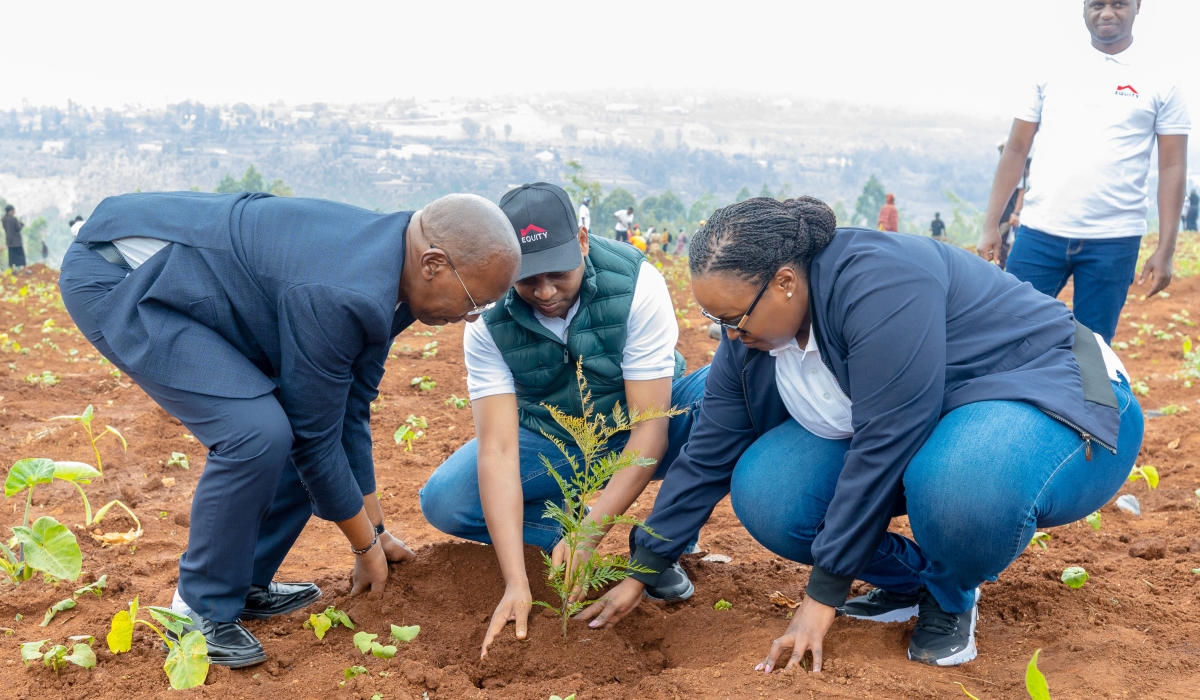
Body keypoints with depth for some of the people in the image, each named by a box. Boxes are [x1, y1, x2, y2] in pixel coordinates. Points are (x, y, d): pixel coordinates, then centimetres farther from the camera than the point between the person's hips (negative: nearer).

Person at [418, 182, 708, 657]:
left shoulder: (636, 284, -28)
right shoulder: (489, 322, -22)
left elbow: (650, 428, -28)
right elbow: (498, 451, -28)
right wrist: (516, 583, -38)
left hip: (633, 439, -1)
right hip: (552, 444, 1)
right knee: (442, 501, -22)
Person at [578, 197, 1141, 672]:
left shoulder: (878, 284, -31)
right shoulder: (750, 337, -5)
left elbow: (884, 449, -31)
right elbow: (707, 456, 2)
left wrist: (822, 595, -24)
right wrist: (641, 573, 5)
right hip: (910, 434, 7)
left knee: (963, 486, -42)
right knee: (762, 491, -15)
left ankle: (949, 600, -7)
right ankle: (906, 582, 8)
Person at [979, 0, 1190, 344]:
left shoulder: (1160, 80, 4)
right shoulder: (1054, 71, 8)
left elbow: (1172, 168, 3)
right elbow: (1016, 150, 10)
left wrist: (1165, 250, -4)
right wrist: (991, 225, 4)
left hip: (1113, 241, -1)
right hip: (1038, 233, 2)